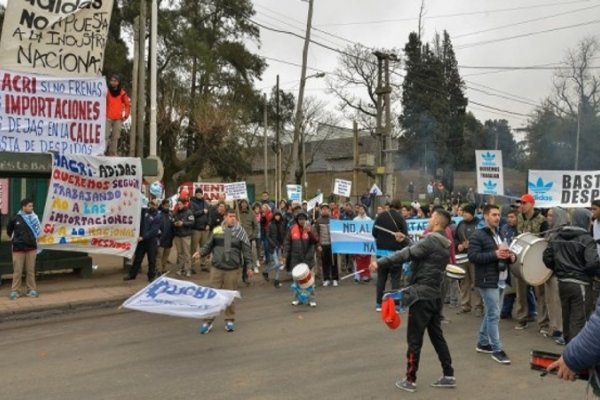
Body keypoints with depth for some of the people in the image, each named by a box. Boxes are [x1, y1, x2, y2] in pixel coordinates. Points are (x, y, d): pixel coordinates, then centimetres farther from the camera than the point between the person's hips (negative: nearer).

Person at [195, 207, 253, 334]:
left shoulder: (240, 231, -2)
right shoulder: (216, 230, 2)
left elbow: (247, 250, -1)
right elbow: (209, 246, 11)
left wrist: (249, 266, -5)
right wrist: (201, 253, -7)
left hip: (233, 269, -1)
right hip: (216, 268, 1)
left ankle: (230, 320, 22)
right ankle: (208, 321, 13)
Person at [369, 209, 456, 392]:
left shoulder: (431, 241, -17)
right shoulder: (443, 244, 10)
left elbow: (407, 254, -26)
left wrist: (380, 262, -30)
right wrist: (407, 239, 31)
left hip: (422, 295, -9)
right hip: (434, 295, 9)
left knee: (414, 339, 0)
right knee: (437, 336, 16)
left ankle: (410, 380, 8)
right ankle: (448, 375, 20)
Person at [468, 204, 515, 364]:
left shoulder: (499, 234, 18)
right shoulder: (478, 235, -10)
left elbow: (505, 253, 28)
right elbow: (472, 256, -20)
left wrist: (511, 256, 5)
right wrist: (494, 255, -24)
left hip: (501, 280, 9)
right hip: (488, 281, -9)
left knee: (489, 313, 15)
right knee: (494, 315, -7)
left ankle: (483, 343, 26)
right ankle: (497, 349, -1)